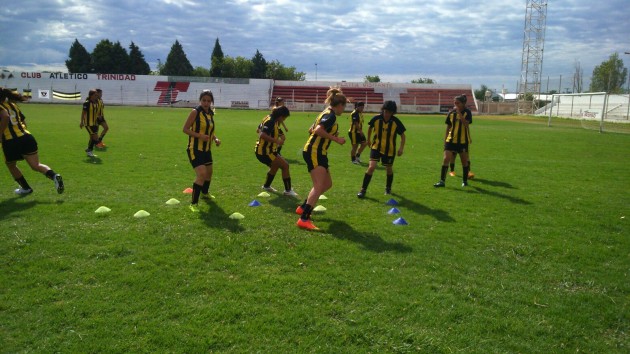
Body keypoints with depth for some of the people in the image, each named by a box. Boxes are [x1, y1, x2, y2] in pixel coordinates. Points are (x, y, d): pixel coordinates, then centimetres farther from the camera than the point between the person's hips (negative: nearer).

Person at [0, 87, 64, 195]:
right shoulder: (12, 105, 20)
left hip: (10, 142, -5)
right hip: (26, 137, 5)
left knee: (11, 165, 23)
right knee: (36, 165, -4)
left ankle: (26, 188, 30)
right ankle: (54, 176, -33)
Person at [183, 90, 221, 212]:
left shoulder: (210, 113, 7)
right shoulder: (195, 112, -14)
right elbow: (185, 129, -14)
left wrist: (215, 139, 1)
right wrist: (199, 135, -27)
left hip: (206, 149, 8)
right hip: (195, 149, -8)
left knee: (209, 172, 22)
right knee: (201, 174, -19)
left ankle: (204, 193, 50)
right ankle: (194, 203, -10)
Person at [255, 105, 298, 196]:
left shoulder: (273, 120, 10)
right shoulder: (270, 121, -20)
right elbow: (262, 135, -33)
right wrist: (276, 141, -33)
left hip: (264, 151, 11)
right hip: (265, 152, -11)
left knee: (275, 166, 31)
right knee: (285, 165, -10)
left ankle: (266, 186, 48)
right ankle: (288, 190, -2)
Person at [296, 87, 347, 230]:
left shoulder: (326, 113, 18)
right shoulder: (331, 115, -13)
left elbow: (311, 129, 23)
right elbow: (318, 130, -27)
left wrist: (330, 134, 18)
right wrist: (336, 139, -20)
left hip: (318, 152, 11)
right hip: (314, 152, -11)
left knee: (327, 184, 16)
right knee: (319, 186, -20)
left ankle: (303, 207, 24)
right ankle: (304, 219, -28)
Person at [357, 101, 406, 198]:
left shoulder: (396, 122, -14)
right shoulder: (376, 119, -13)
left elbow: (402, 135, -3)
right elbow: (370, 128, 8)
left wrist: (401, 148, -14)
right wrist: (369, 140, 16)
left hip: (389, 150, 1)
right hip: (376, 147, -1)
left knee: (389, 169, 14)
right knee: (371, 167, -16)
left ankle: (388, 188, 40)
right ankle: (363, 190, -6)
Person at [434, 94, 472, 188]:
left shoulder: (467, 112, -4)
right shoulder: (451, 113, 4)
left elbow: (466, 124, -21)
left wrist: (459, 113, -24)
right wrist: (445, 140, 9)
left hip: (463, 141, -2)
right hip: (451, 140, 2)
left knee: (464, 161, 9)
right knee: (445, 159, -9)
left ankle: (465, 181, 25)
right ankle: (442, 181, -7)